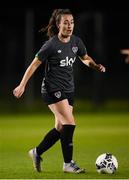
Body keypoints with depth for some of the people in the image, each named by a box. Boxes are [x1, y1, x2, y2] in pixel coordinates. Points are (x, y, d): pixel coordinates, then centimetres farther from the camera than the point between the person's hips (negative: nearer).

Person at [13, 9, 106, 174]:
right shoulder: (51, 45, -15)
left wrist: (96, 66, -3)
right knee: (69, 123, -18)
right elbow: (34, 64, -9)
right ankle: (68, 164, -10)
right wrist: (22, 85, -11)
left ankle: (37, 153, 30)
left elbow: (85, 58, 19)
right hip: (52, 90, -7)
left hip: (68, 90, 7)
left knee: (60, 128, 10)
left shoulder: (76, 41, 2)